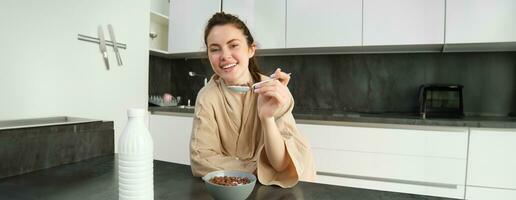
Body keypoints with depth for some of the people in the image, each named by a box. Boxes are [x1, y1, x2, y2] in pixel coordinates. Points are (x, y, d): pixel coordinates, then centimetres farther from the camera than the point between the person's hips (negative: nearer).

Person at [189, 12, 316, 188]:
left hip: (270, 189, -1)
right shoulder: (207, 97, -12)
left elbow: (283, 165, -19)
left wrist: (267, 117, -35)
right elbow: (201, 160, -14)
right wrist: (260, 169, -17)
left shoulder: (275, 92, -14)